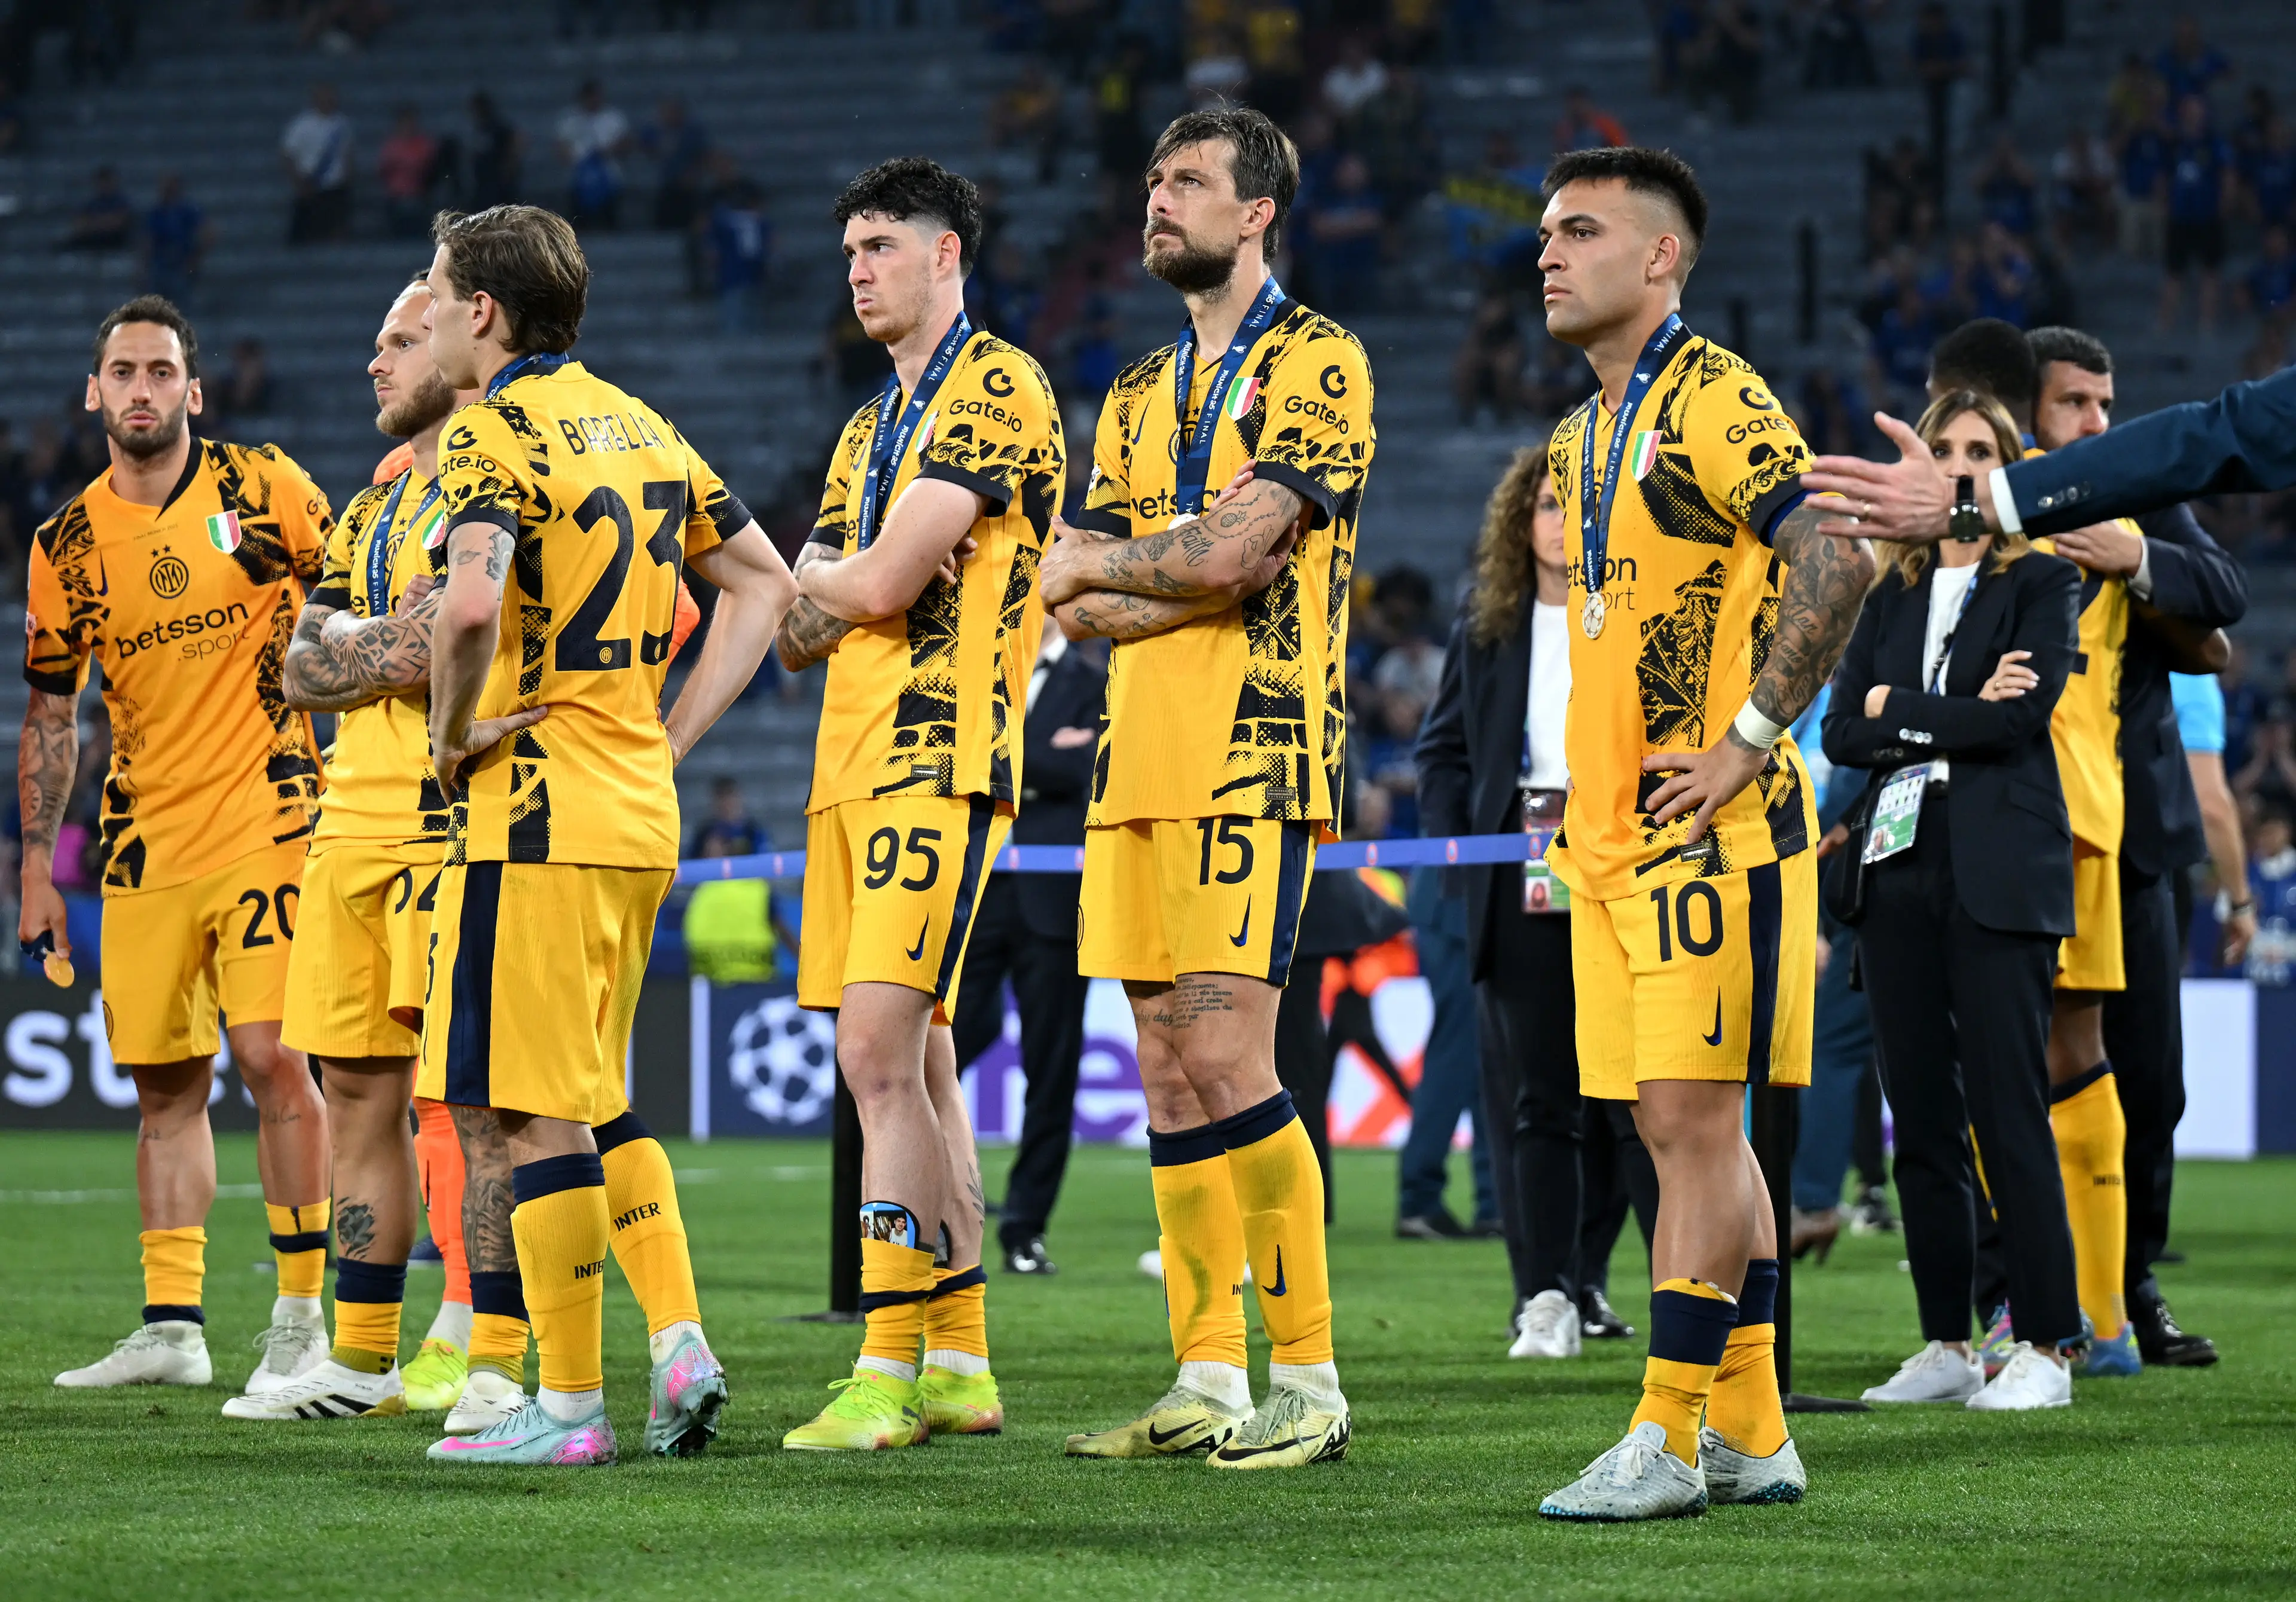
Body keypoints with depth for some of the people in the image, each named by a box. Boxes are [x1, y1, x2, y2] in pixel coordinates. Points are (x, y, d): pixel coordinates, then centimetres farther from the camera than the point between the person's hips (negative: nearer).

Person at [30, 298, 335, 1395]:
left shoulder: (261, 487, -2)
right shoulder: (67, 544, 7)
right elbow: (48, 715, 12)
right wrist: (36, 866, 9)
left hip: (265, 821, -3)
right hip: (145, 843, 3)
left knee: (270, 1054, -11)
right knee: (165, 1080, 5)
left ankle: (301, 1321, -5)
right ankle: (170, 1327, 9)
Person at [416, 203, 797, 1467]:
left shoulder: (495, 432, -11)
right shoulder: (639, 426, 15)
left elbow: (471, 604, -29)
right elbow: (765, 584, 20)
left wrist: (451, 734, -13)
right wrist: (669, 735, 15)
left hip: (533, 807, -9)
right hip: (642, 812, 9)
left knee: (538, 1115, -4)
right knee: (594, 1102, 18)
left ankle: (568, 1406, -2)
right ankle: (679, 1344, 7)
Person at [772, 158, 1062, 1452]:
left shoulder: (998, 390, -7)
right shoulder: (871, 428, 22)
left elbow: (883, 582, -15)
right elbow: (802, 635, 18)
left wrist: (816, 576, 7)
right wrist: (836, 601, -4)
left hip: (939, 758, -9)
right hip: (853, 758, 9)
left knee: (882, 1053, -16)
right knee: (915, 1063, 8)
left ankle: (889, 1372, -18)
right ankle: (960, 1366, 11)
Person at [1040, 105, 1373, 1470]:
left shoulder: (1314, 364, -3)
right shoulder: (1141, 395, 21)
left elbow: (1233, 553, -15)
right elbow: (1073, 601, 13)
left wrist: (1109, 562, 2)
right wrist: (1187, 571, -7)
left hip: (1251, 753, -8)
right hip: (1143, 757, 8)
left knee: (1228, 1058, -14)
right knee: (1169, 1071, 5)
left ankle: (1311, 1382, -10)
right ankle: (1208, 1383, 9)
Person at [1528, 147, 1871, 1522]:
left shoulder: (1712, 403, -11)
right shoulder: (1587, 433, 18)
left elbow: (1838, 561, -22)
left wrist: (1747, 746, -20)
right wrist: (1594, 795, 17)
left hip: (1709, 827, -9)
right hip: (1613, 832, 9)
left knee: (1695, 1118, -9)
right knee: (1679, 1126, 9)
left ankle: (1668, 1443, -10)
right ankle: (1751, 1434, 14)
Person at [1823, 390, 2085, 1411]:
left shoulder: (2042, 584, 2)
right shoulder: (1892, 593, 17)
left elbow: (2023, 716, -12)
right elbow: (1843, 732, 7)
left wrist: (1901, 712, -5)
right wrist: (1960, 716, -6)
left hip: (1998, 875, -5)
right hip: (1899, 867, 5)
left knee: (2009, 1115, -9)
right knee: (1920, 1117, 5)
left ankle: (2045, 1347, -5)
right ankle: (1946, 1346, 10)